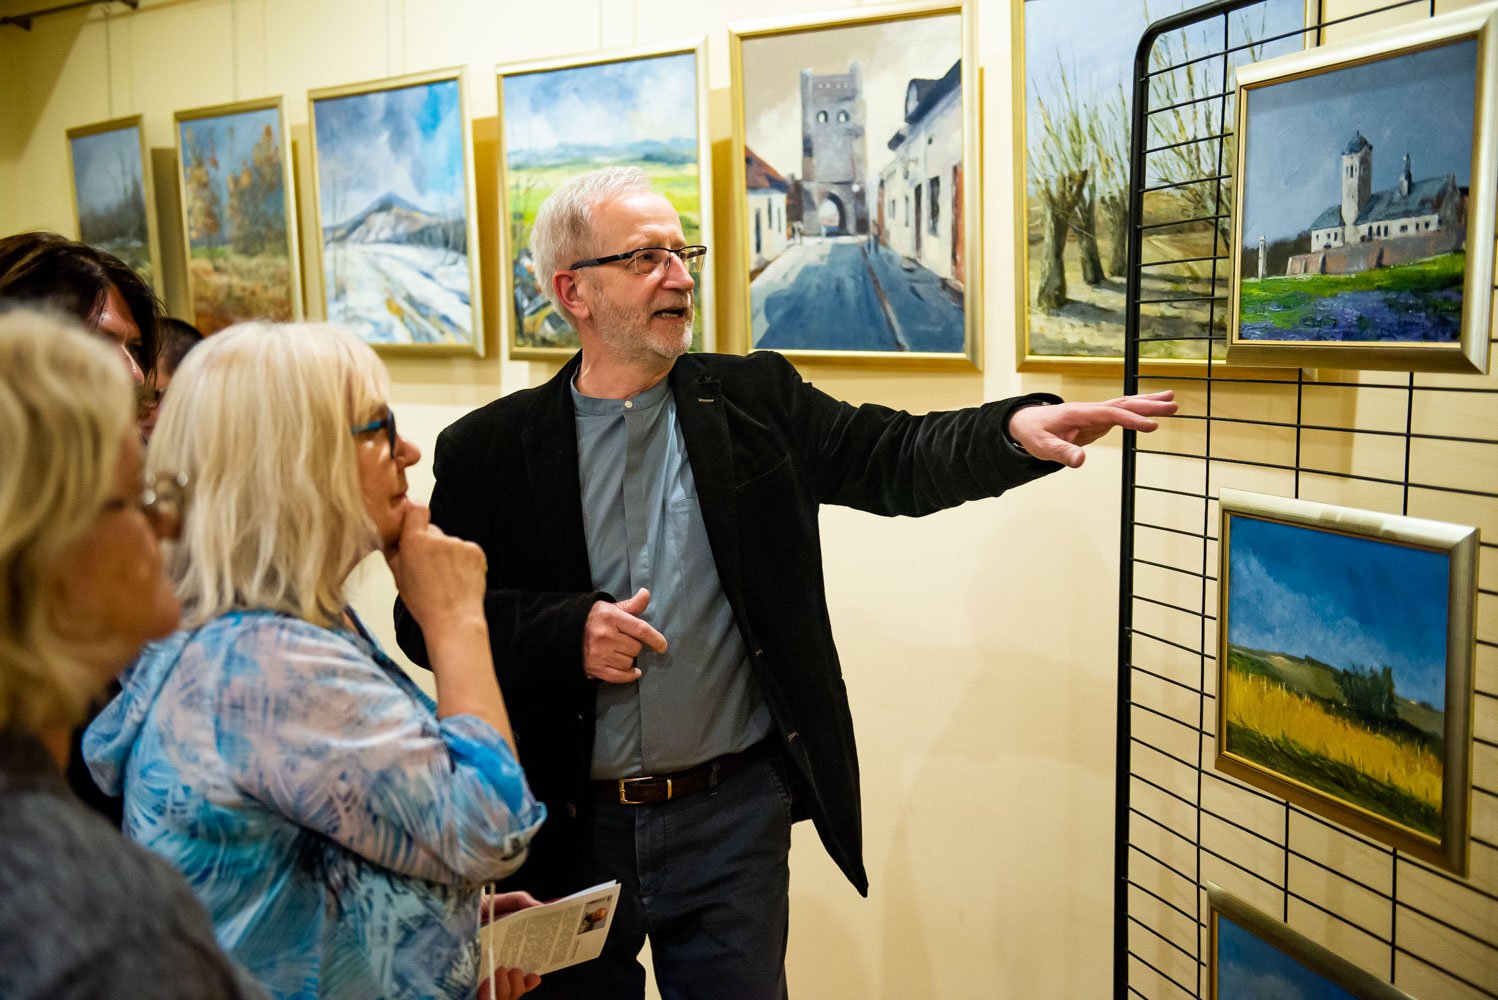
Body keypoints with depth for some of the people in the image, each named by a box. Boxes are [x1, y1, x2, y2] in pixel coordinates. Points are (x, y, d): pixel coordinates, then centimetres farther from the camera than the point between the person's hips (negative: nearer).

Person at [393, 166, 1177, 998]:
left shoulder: (755, 401, 0)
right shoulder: (488, 450, -4)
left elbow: (896, 459, -5)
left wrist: (1016, 428, -23)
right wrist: (567, 632, -18)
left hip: (733, 814, 1)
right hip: (568, 830, 0)